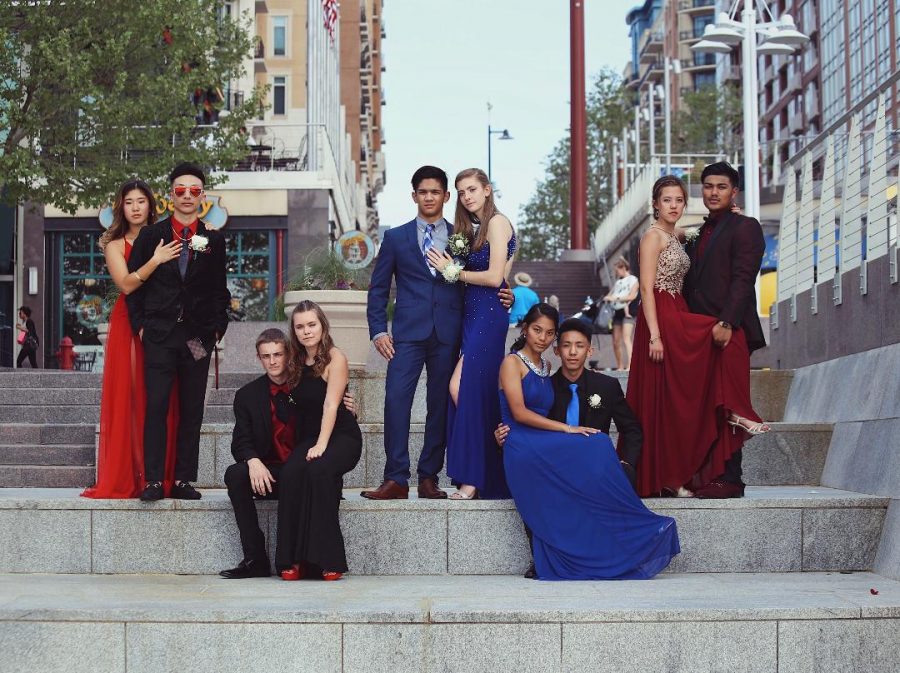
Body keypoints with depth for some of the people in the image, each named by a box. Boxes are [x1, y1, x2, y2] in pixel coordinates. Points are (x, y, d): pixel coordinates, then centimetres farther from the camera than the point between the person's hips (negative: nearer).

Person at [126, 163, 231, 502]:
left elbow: (220, 290, 13)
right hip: (159, 334, -2)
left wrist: (217, 328, 3)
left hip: (198, 336, 2)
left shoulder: (214, 240, 10)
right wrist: (140, 325, -2)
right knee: (156, 406, -7)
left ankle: (184, 480, 8)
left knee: (192, 410, 4)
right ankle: (153, 480, -6)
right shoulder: (151, 235, 6)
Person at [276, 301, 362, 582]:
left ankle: (328, 559, -29)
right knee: (291, 472, -27)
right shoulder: (296, 362, 12)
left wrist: (321, 445, -24)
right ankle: (294, 559, -27)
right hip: (307, 437, 4)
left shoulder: (335, 358, -7)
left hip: (341, 435, -4)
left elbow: (330, 405, -15)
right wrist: (310, 444, 0)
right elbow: (296, 406, 13)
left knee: (319, 469, -34)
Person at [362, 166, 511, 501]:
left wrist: (502, 297, -3)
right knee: (396, 399, -13)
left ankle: (428, 477, 9)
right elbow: (378, 289, 10)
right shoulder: (395, 238, 11)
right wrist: (378, 331, 0)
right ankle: (396, 479, -11)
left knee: (440, 405, 2)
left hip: (448, 334, 1)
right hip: (409, 332, -1)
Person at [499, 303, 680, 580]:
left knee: (598, 444, -21)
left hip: (544, 448, 7)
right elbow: (519, 412, -11)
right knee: (596, 445, -25)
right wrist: (566, 428, -15)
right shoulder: (512, 362, 1)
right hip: (523, 449, -7)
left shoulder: (546, 367, 23)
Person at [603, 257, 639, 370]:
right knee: (616, 341, 4)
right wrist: (607, 298, -6)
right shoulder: (618, 282, 21)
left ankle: (629, 365, -27)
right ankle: (620, 366, 11)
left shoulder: (633, 280, 2)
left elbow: (631, 296, -9)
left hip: (627, 311, -7)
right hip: (617, 312, 7)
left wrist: (616, 298, -14)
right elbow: (611, 295, 16)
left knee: (626, 338, -19)